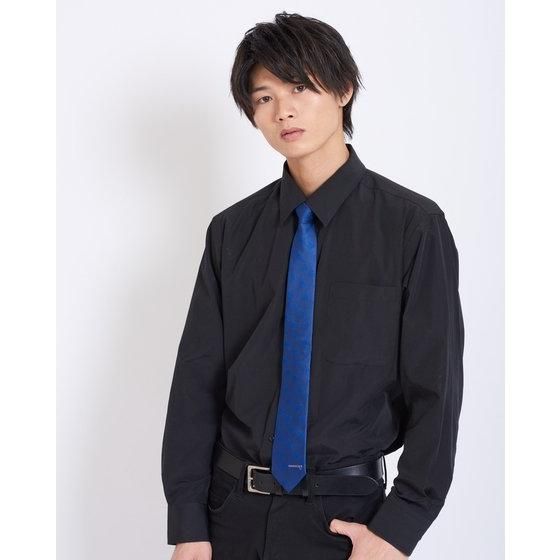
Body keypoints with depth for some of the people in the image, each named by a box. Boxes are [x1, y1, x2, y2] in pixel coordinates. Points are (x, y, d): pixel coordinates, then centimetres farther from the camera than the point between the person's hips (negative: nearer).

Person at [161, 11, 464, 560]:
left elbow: (435, 386, -7)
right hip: (233, 508, 3)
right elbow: (197, 378, 0)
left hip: (345, 515, -2)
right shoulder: (232, 232, 2)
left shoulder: (413, 226, -7)